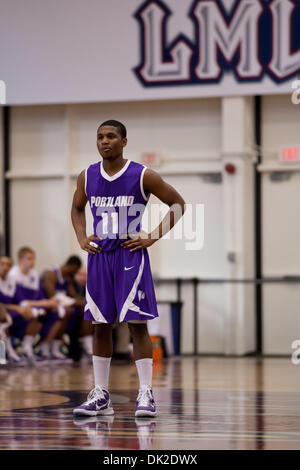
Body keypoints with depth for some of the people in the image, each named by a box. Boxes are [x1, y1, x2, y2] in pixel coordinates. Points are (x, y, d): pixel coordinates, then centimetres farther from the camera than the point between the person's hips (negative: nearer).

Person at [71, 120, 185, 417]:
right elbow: (77, 208, 23)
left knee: (137, 323, -7)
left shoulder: (143, 176, -8)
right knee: (100, 324, 6)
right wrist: (82, 239, 7)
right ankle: (100, 396, 12)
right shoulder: (87, 177, 4)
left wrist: (154, 237, -7)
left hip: (131, 254, -4)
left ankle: (146, 394, -4)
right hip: (99, 256, 4)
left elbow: (177, 203, 0)